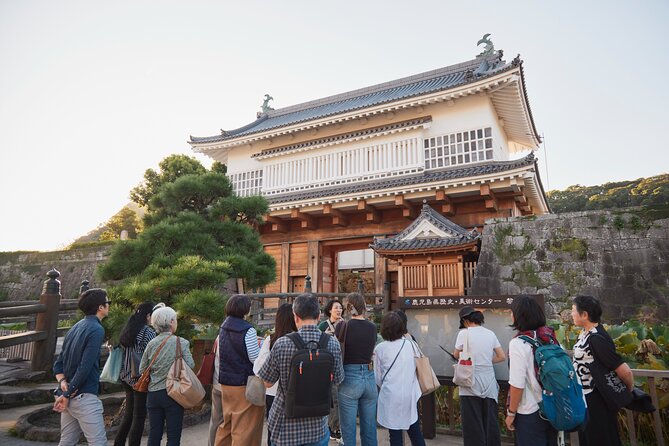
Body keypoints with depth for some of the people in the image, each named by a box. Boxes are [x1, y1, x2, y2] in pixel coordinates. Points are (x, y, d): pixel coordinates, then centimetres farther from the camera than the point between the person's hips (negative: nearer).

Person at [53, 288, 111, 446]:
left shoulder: (75, 328, 12)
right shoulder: (97, 329, -15)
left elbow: (58, 365, 14)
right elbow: (85, 368, -20)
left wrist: (62, 382, -1)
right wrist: (66, 395, -12)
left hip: (70, 397, 9)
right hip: (84, 397, -9)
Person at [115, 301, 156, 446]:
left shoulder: (127, 330, 8)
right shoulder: (148, 332, -16)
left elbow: (123, 354, 14)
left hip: (127, 378, 8)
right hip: (141, 378, -8)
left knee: (129, 414, 19)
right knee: (139, 417, 3)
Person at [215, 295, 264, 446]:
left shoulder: (223, 328, 6)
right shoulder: (248, 330, -18)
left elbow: (220, 355, 14)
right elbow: (255, 358, -16)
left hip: (225, 382, 8)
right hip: (244, 385, -7)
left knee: (227, 422, 22)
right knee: (244, 427, 4)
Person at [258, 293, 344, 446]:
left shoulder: (282, 344, -18)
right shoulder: (332, 344, -12)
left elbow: (267, 382, -6)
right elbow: (337, 380, 3)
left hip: (286, 424, -1)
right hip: (318, 426, 1)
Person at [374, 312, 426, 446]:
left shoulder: (380, 348, -8)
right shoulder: (409, 343, -2)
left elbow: (378, 377, 0)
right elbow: (414, 366, 7)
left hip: (391, 395, -2)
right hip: (410, 394, 3)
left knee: (395, 433, 9)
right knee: (415, 431, 14)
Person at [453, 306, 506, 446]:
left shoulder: (464, 333, -9)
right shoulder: (490, 333, 4)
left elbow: (456, 355, 3)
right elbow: (502, 356, 9)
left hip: (471, 386, -4)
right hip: (489, 385, 5)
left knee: (473, 424, 5)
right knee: (490, 423, 13)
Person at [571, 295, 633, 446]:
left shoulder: (596, 339, -28)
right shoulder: (586, 332, 0)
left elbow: (625, 371, -27)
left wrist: (629, 390, -9)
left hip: (597, 401, -8)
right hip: (585, 396, 9)